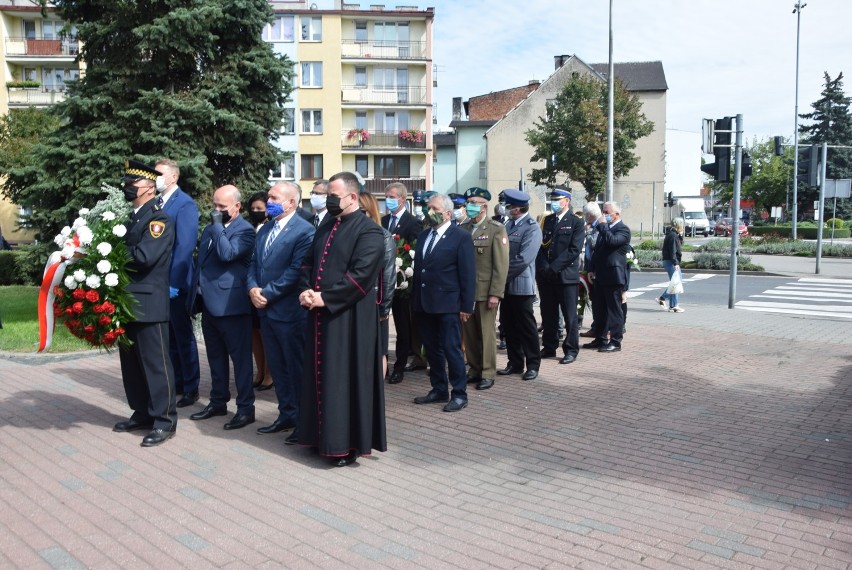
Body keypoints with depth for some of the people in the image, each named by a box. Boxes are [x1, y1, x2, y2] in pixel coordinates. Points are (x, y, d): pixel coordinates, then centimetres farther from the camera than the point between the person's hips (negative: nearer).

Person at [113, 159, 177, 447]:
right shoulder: (130, 217, 17)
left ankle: (164, 420, 7)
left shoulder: (159, 219, -10)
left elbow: (144, 256, -23)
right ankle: (142, 413, 29)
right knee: (131, 363, 16)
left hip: (148, 303, -9)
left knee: (155, 362, -2)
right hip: (127, 301, 9)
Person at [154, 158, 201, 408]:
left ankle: (191, 389, 14)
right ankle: (175, 382, 28)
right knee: (167, 336, 15)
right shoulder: (157, 203, 12)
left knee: (183, 336, 3)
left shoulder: (185, 204, -11)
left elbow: (185, 246, -17)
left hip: (175, 282, -7)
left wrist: (174, 282, -20)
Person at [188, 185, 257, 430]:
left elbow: (227, 254, -24)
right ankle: (218, 402, 29)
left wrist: (218, 225, -15)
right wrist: (196, 289, 16)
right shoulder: (210, 229, 17)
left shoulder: (244, 230, -9)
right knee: (215, 356, 17)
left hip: (230, 304, -8)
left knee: (240, 356, -1)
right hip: (209, 303, 9)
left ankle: (246, 408, 6)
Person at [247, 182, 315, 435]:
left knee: (296, 367, 2)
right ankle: (287, 414, 27)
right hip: (266, 310, 8)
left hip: (289, 310, -8)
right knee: (277, 367, 15)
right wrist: (252, 288, -4)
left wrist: (267, 293, -16)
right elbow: (254, 263, 15)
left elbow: (296, 271, -19)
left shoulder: (304, 230, -12)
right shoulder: (265, 229, 15)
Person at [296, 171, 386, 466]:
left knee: (347, 378, -1)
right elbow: (309, 263, 17)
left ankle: (348, 442, 12)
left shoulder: (368, 230, -10)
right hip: (320, 315, 8)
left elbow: (361, 275, -20)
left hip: (350, 318, -8)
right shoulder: (325, 228, 15)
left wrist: (324, 297, -18)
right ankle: (322, 435, 28)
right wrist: (307, 291, -2)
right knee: (321, 375, 14)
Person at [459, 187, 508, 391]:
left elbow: (501, 265, -9)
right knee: (468, 333, 8)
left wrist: (495, 293, -14)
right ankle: (474, 370, 22)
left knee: (486, 332, 1)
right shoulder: (463, 228, 10)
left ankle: (487, 373, 13)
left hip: (485, 290, -4)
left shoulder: (496, 229, -4)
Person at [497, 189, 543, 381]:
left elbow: (523, 259, -20)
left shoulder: (532, 228, -13)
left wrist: (502, 275, -16)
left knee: (526, 326, 2)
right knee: (508, 324, 12)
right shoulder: (508, 224, 11)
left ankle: (533, 365, 15)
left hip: (521, 284, -7)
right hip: (506, 284, 7)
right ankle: (515, 363, 24)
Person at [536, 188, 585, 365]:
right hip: (545, 276, 5)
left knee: (570, 315, 1)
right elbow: (540, 246, 7)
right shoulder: (546, 221, 13)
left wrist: (553, 267, -15)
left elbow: (574, 250, -11)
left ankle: (571, 350, 9)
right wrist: (543, 267, -8)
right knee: (548, 315, 10)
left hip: (566, 275, -4)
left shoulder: (576, 223, -1)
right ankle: (549, 347, 21)